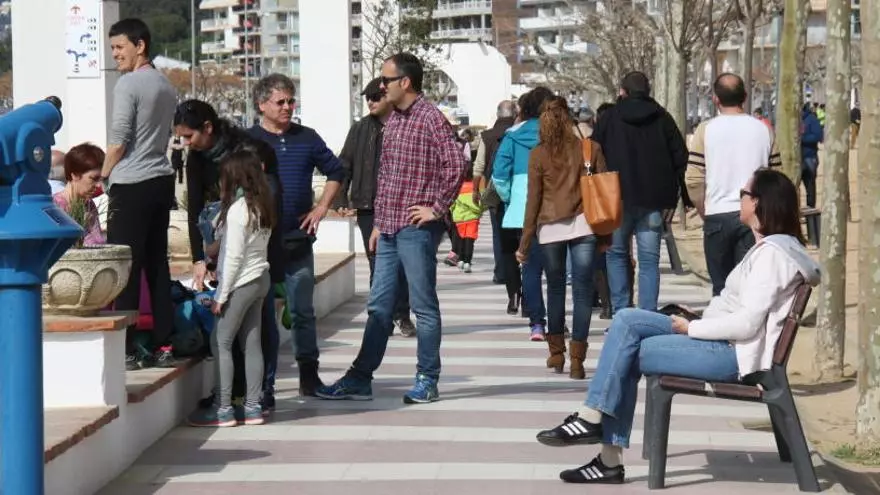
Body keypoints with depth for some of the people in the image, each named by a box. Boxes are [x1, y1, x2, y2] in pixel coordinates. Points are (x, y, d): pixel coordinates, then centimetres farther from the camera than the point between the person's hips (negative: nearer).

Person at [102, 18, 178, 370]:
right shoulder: (166, 86, 15)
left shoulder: (128, 84, -10)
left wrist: (104, 174, 2)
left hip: (131, 184, -8)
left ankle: (127, 350, -4)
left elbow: (118, 140, -12)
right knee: (157, 263, 10)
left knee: (125, 266, -4)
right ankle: (163, 346, 10)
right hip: (162, 180, 8)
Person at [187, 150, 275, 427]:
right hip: (261, 278, 9)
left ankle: (223, 409, -4)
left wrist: (221, 295, -13)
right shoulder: (262, 206, 9)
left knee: (220, 342, -3)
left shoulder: (237, 210, -17)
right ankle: (253, 407, 11)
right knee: (251, 344, 10)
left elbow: (233, 257, -18)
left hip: (242, 282, -9)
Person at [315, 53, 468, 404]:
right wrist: (378, 222, 18)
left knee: (423, 305, 1)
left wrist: (437, 208, -16)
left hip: (416, 228, -8)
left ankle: (427, 381, 8)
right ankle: (360, 379, 14)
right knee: (378, 306, 10)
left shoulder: (430, 118, -11)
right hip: (389, 229, 8)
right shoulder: (393, 120, 15)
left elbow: (456, 163, -20)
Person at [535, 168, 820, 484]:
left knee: (628, 351, -12)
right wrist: (696, 322, 4)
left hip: (736, 353, -10)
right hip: (724, 341, 10)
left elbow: (746, 323, -22)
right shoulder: (768, 246, 18)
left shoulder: (772, 253, -15)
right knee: (627, 321, -2)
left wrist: (691, 328, -11)